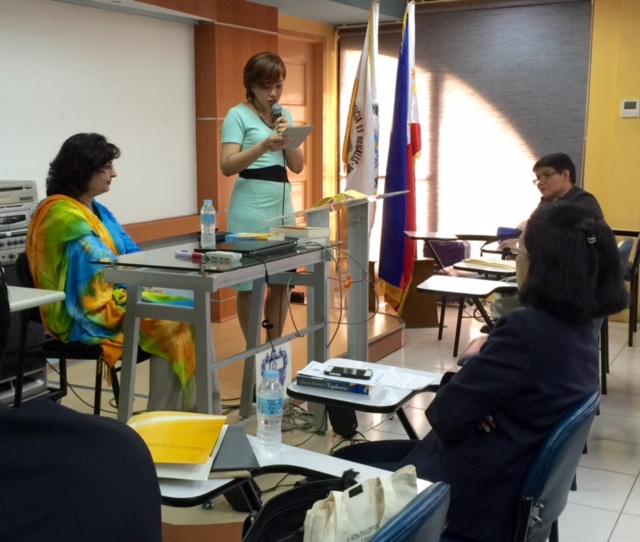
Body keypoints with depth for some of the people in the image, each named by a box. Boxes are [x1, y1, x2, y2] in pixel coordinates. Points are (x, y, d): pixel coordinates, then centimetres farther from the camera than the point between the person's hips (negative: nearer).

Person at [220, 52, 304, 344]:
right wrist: (264, 146, -24)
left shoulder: (285, 115, 14)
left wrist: (287, 138, -6)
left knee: (282, 280, 8)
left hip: (283, 204, 6)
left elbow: (298, 166, 11)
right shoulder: (238, 115, -4)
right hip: (251, 207, -6)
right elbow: (227, 166, -12)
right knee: (250, 282, 0)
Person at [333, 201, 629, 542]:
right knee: (345, 460, 18)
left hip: (474, 492, -10)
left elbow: (445, 415, -20)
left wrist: (473, 358, -2)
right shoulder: (581, 325, 0)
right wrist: (481, 352, -6)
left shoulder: (528, 331, -29)